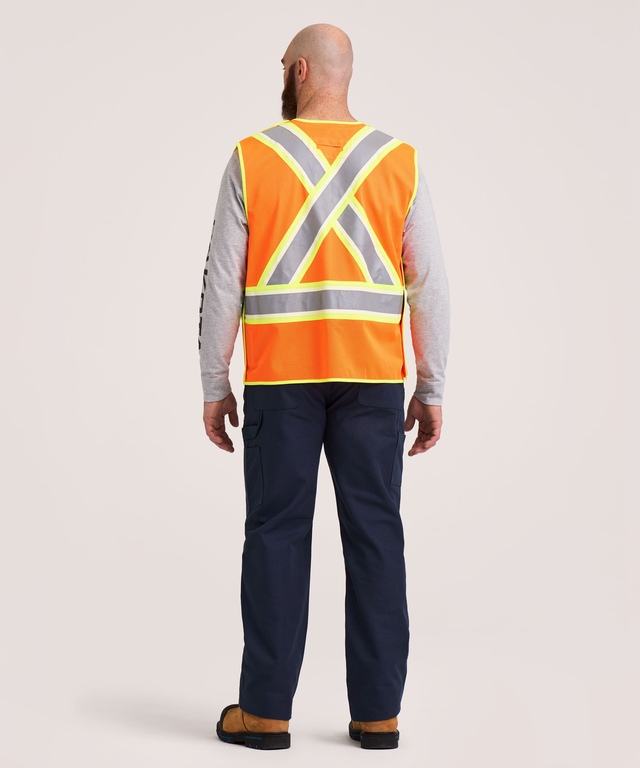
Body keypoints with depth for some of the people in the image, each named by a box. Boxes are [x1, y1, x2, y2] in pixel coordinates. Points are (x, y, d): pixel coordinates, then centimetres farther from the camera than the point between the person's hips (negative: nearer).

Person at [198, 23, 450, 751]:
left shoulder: (252, 158, -2)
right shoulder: (399, 161, 2)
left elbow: (223, 283, -3)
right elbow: (429, 285, -1)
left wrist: (213, 387, 5)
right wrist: (432, 389, 6)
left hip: (280, 377, -1)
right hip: (372, 377, 2)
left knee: (277, 534, 4)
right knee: (374, 534, 5)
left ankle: (265, 709, 8)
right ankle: (377, 712, 7)